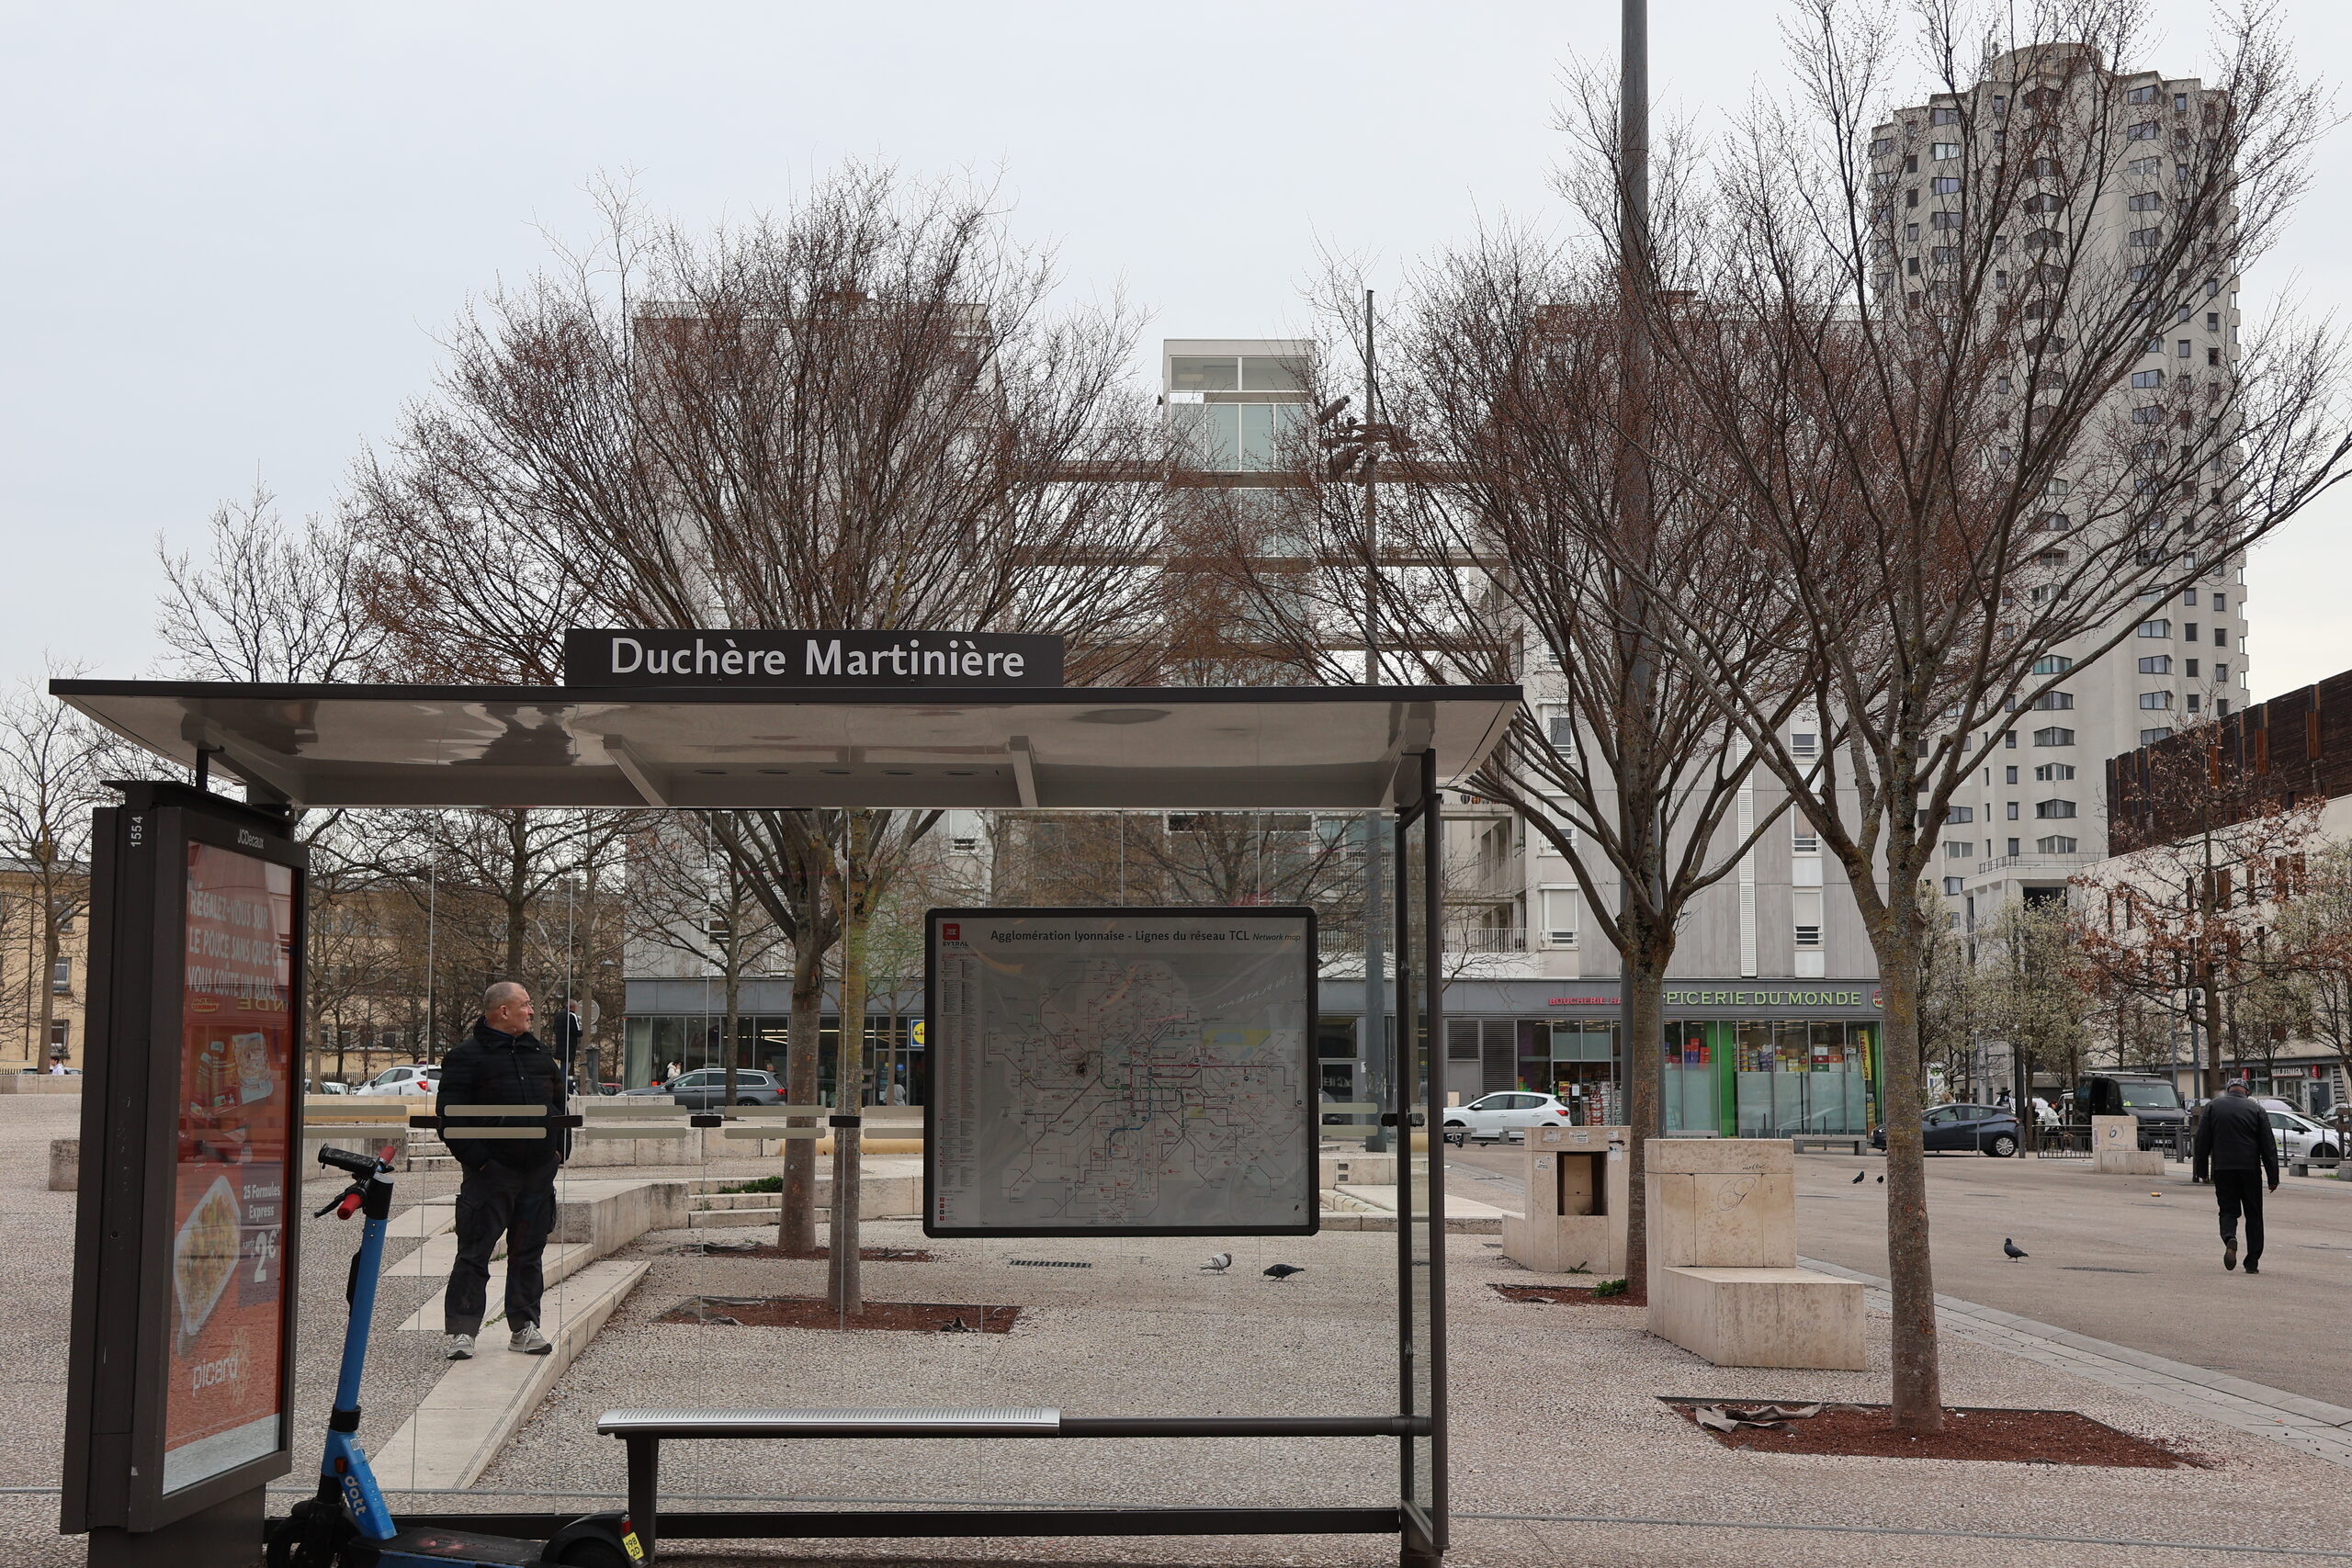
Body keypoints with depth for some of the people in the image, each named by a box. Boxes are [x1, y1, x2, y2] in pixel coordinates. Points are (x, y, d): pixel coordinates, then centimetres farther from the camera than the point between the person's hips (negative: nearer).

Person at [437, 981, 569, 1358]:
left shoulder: (539, 1054, 15)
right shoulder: (467, 1057, -5)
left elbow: (560, 1104, 23)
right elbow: (450, 1115, -10)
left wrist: (559, 1148, 11)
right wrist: (476, 1158, -15)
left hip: (538, 1172, 6)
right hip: (491, 1172, -6)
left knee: (528, 1252, 10)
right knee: (475, 1252, -3)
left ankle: (524, 1326, 17)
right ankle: (462, 1330, 1)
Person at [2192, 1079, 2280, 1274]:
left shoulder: (2212, 1107, 4)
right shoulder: (2257, 1110, 3)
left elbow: (2202, 1141, 3)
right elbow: (2269, 1146, 1)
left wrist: (2201, 1170, 9)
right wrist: (2273, 1177, 2)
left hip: (2222, 1169, 0)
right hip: (2250, 1170, 0)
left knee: (2228, 1210, 9)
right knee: (2253, 1214, 8)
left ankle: (2229, 1238, -24)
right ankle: (2252, 1263, 6)